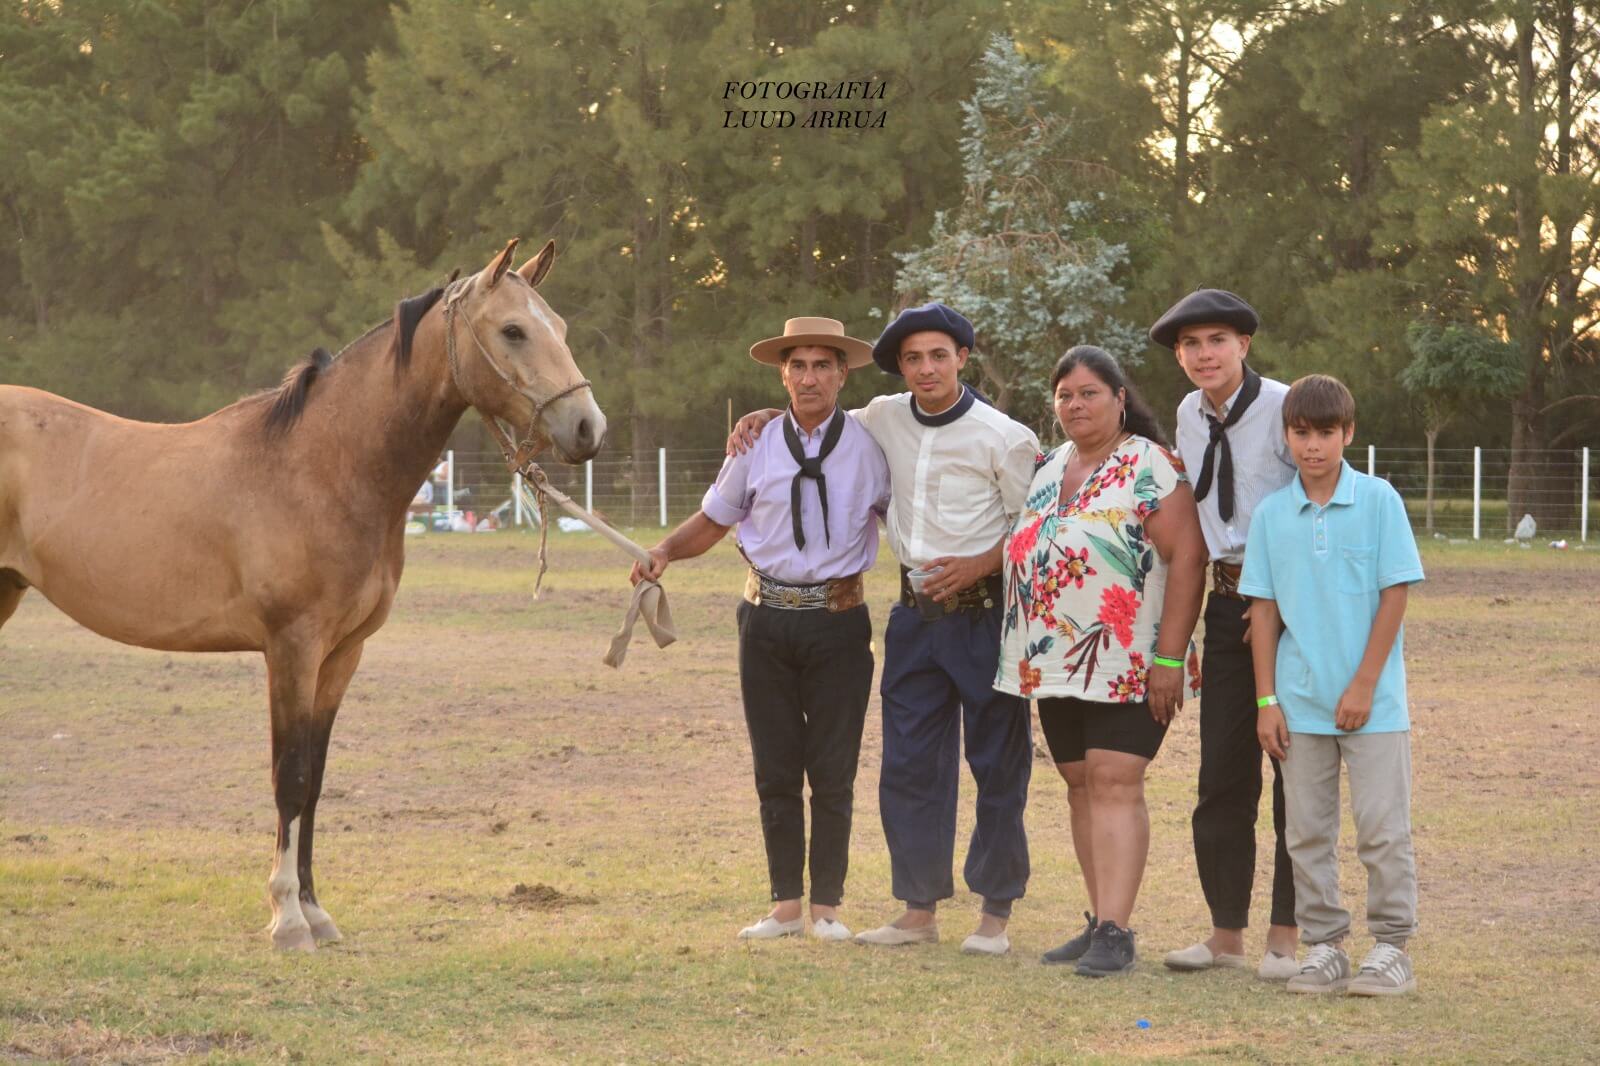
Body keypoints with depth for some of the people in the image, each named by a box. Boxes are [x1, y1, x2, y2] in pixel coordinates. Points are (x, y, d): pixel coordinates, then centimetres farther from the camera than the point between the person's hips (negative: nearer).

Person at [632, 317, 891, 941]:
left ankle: (827, 906, 10)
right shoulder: (756, 448, 4)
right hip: (767, 619, 2)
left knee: (832, 771, 2)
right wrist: (664, 552, -7)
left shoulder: (867, 448, 0)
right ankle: (785, 907, 14)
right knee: (775, 769, 6)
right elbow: (712, 521, 11)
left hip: (837, 620, -2)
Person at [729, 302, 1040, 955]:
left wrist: (979, 565, -18)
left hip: (983, 611, -5)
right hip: (915, 612, 5)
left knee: (998, 765, 1)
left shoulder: (1003, 438, -7)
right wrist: (764, 418, 8)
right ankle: (919, 911, 13)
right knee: (908, 763, 6)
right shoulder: (884, 419, 7)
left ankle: (995, 913, 9)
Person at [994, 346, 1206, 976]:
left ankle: (1114, 933, -18)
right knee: (1080, 784, 9)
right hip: (1055, 660, 8)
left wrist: (1169, 658, -19)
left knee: (1115, 783, -14)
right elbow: (1024, 546, 27)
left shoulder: (1151, 466, -9)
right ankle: (1101, 920, 15)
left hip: (1126, 663, -8)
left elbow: (1188, 556, -15)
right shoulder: (1048, 468, 14)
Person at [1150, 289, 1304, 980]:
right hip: (1227, 599, 6)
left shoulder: (1285, 408, -13)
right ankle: (1226, 932, 14)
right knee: (1221, 773, 6)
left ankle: (1284, 936, 5)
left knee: (1295, 771, -1)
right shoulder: (1190, 415, 9)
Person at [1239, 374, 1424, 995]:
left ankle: (1391, 948, 6)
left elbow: (1395, 594, -5)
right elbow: (1264, 608, 6)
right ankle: (1323, 947, 15)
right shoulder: (1272, 514, 4)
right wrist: (1267, 700, 1)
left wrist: (1364, 685, -10)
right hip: (1300, 702, 3)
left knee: (1382, 828, -2)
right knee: (1308, 833, 7)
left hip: (1371, 702, -3)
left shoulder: (1378, 500, -4)